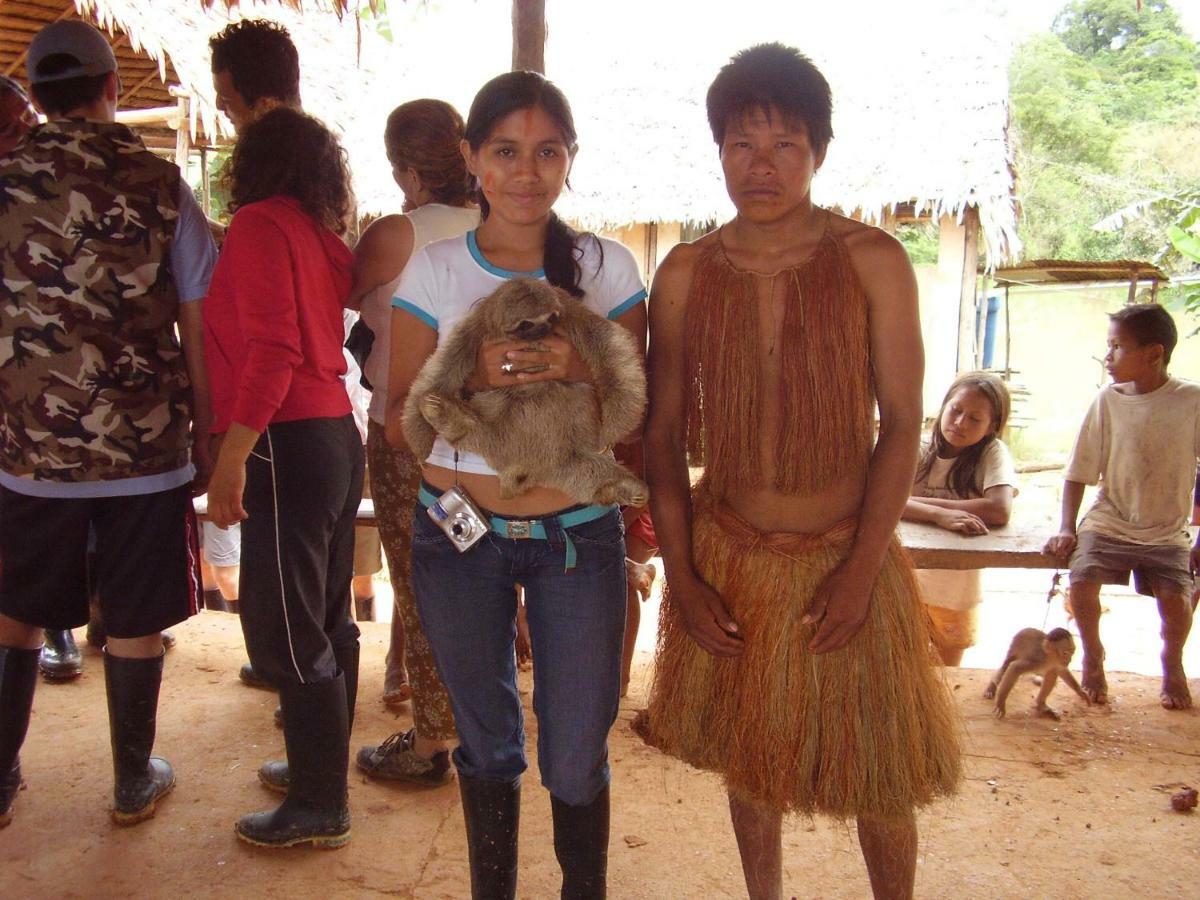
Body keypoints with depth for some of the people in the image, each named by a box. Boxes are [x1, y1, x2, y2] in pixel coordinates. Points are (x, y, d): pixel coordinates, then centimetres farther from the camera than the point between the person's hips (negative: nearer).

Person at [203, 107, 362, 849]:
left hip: (289, 444, -9)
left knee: (287, 633, -1)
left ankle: (320, 808, 10)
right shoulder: (322, 236, 14)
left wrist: (231, 459, -18)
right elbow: (310, 342, 10)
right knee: (327, 619, 17)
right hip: (337, 433, 9)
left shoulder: (260, 225, -8)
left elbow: (272, 351, -18)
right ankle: (324, 769, 32)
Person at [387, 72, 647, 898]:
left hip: (578, 533, -1)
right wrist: (474, 381, -22)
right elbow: (399, 421, -3)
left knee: (576, 759, 7)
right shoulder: (434, 271, -2)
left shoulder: (608, 268, -3)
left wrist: (581, 374, -21)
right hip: (458, 532, 1)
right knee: (487, 743, 19)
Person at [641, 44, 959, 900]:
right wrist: (680, 576, -4)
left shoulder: (872, 261, -7)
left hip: (846, 558, -1)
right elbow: (663, 430, 1)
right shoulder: (685, 274, -2)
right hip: (727, 561, 2)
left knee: (877, 773, 10)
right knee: (749, 757, 17)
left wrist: (862, 570, -13)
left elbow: (902, 425, -7)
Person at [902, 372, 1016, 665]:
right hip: (906, 584, 1)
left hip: (956, 592, -1)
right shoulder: (919, 449, -8)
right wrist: (939, 513, -38)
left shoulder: (992, 453, -12)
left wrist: (918, 501, -24)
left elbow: (999, 510, -29)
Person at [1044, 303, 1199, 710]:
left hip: (1167, 533, -1)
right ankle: (1092, 655, 8)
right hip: (1108, 523, 1)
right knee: (1082, 581, -22)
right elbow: (1078, 473, 1)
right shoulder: (1108, 400, -4)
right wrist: (1067, 528, -7)